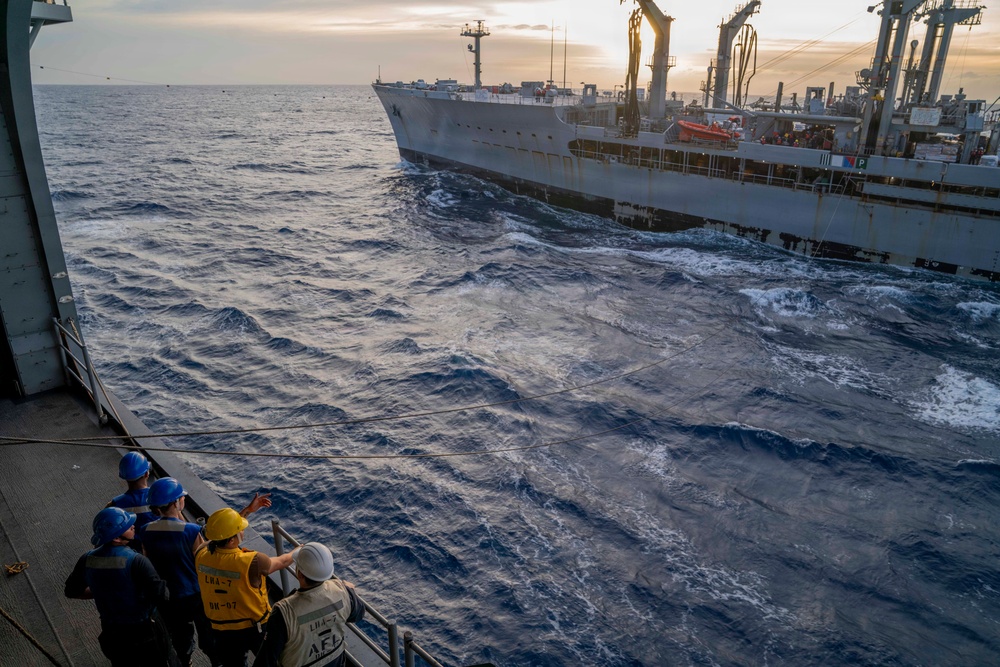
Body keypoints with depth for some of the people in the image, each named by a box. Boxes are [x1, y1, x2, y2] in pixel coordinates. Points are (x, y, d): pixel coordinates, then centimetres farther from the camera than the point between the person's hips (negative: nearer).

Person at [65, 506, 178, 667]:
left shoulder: (87, 560, -12)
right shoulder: (136, 561, -30)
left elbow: (71, 591, 5)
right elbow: (162, 595, -31)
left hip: (112, 632, 6)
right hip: (144, 631, -6)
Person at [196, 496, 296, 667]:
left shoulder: (201, 556, -17)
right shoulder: (252, 562, -30)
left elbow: (221, 532, 4)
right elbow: (282, 562, -8)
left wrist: (248, 510, 12)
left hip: (221, 630, 4)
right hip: (255, 627, -4)